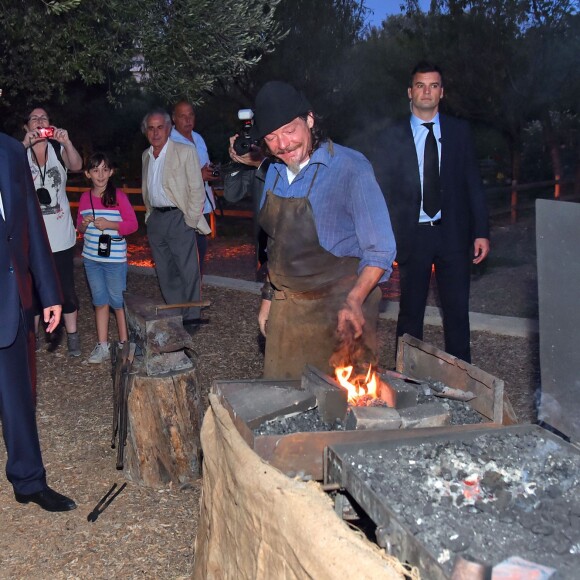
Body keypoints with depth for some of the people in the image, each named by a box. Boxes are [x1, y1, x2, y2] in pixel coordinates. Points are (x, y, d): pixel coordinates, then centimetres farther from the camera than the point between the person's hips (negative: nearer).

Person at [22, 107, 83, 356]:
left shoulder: (59, 149, 2)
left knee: (66, 288, 6)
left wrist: (67, 142, -35)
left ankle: (72, 336, 16)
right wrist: (26, 144, -32)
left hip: (60, 235, 0)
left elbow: (76, 166, -17)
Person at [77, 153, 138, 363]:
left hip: (115, 258, -5)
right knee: (100, 302, 12)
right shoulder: (85, 198, 6)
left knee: (117, 301, 3)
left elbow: (132, 224, -9)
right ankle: (102, 346, 20)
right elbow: (80, 227, 15)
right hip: (91, 258, 5)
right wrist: (83, 224, -8)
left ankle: (124, 345, 16)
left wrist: (109, 224, -21)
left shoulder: (118, 196, -8)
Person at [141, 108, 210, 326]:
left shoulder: (185, 151, -7)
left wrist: (190, 221, -12)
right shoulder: (146, 156, 11)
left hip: (178, 218, -6)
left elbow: (197, 190, -9)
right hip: (155, 219, 6)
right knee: (165, 272, 11)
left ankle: (191, 317, 6)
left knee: (188, 270, -5)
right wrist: (149, 216, 11)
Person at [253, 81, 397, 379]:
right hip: (285, 307, 6)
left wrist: (354, 301, -29)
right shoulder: (275, 173, 5)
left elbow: (380, 250, -16)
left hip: (337, 308, -6)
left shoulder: (351, 167, -16)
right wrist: (269, 296, 15)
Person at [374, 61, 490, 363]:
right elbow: (382, 192, 2)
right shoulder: (392, 137, 2)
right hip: (411, 235, -1)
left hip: (453, 234, 1)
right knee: (410, 311, 8)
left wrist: (481, 231, 0)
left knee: (457, 310, 6)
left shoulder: (459, 131, 6)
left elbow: (473, 183, 6)